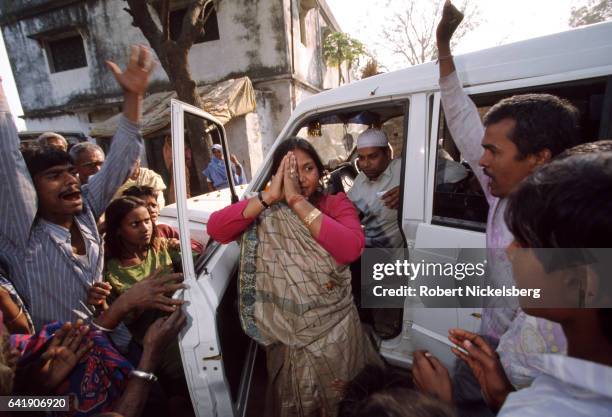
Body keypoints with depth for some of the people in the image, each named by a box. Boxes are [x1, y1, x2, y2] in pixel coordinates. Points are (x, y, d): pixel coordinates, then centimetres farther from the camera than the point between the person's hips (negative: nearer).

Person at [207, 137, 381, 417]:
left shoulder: (337, 204, -7)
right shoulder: (265, 213, -4)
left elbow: (351, 249, -26)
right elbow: (215, 229, -18)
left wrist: (297, 201, -27)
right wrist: (269, 196, -24)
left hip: (335, 330, -1)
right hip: (286, 335, 1)